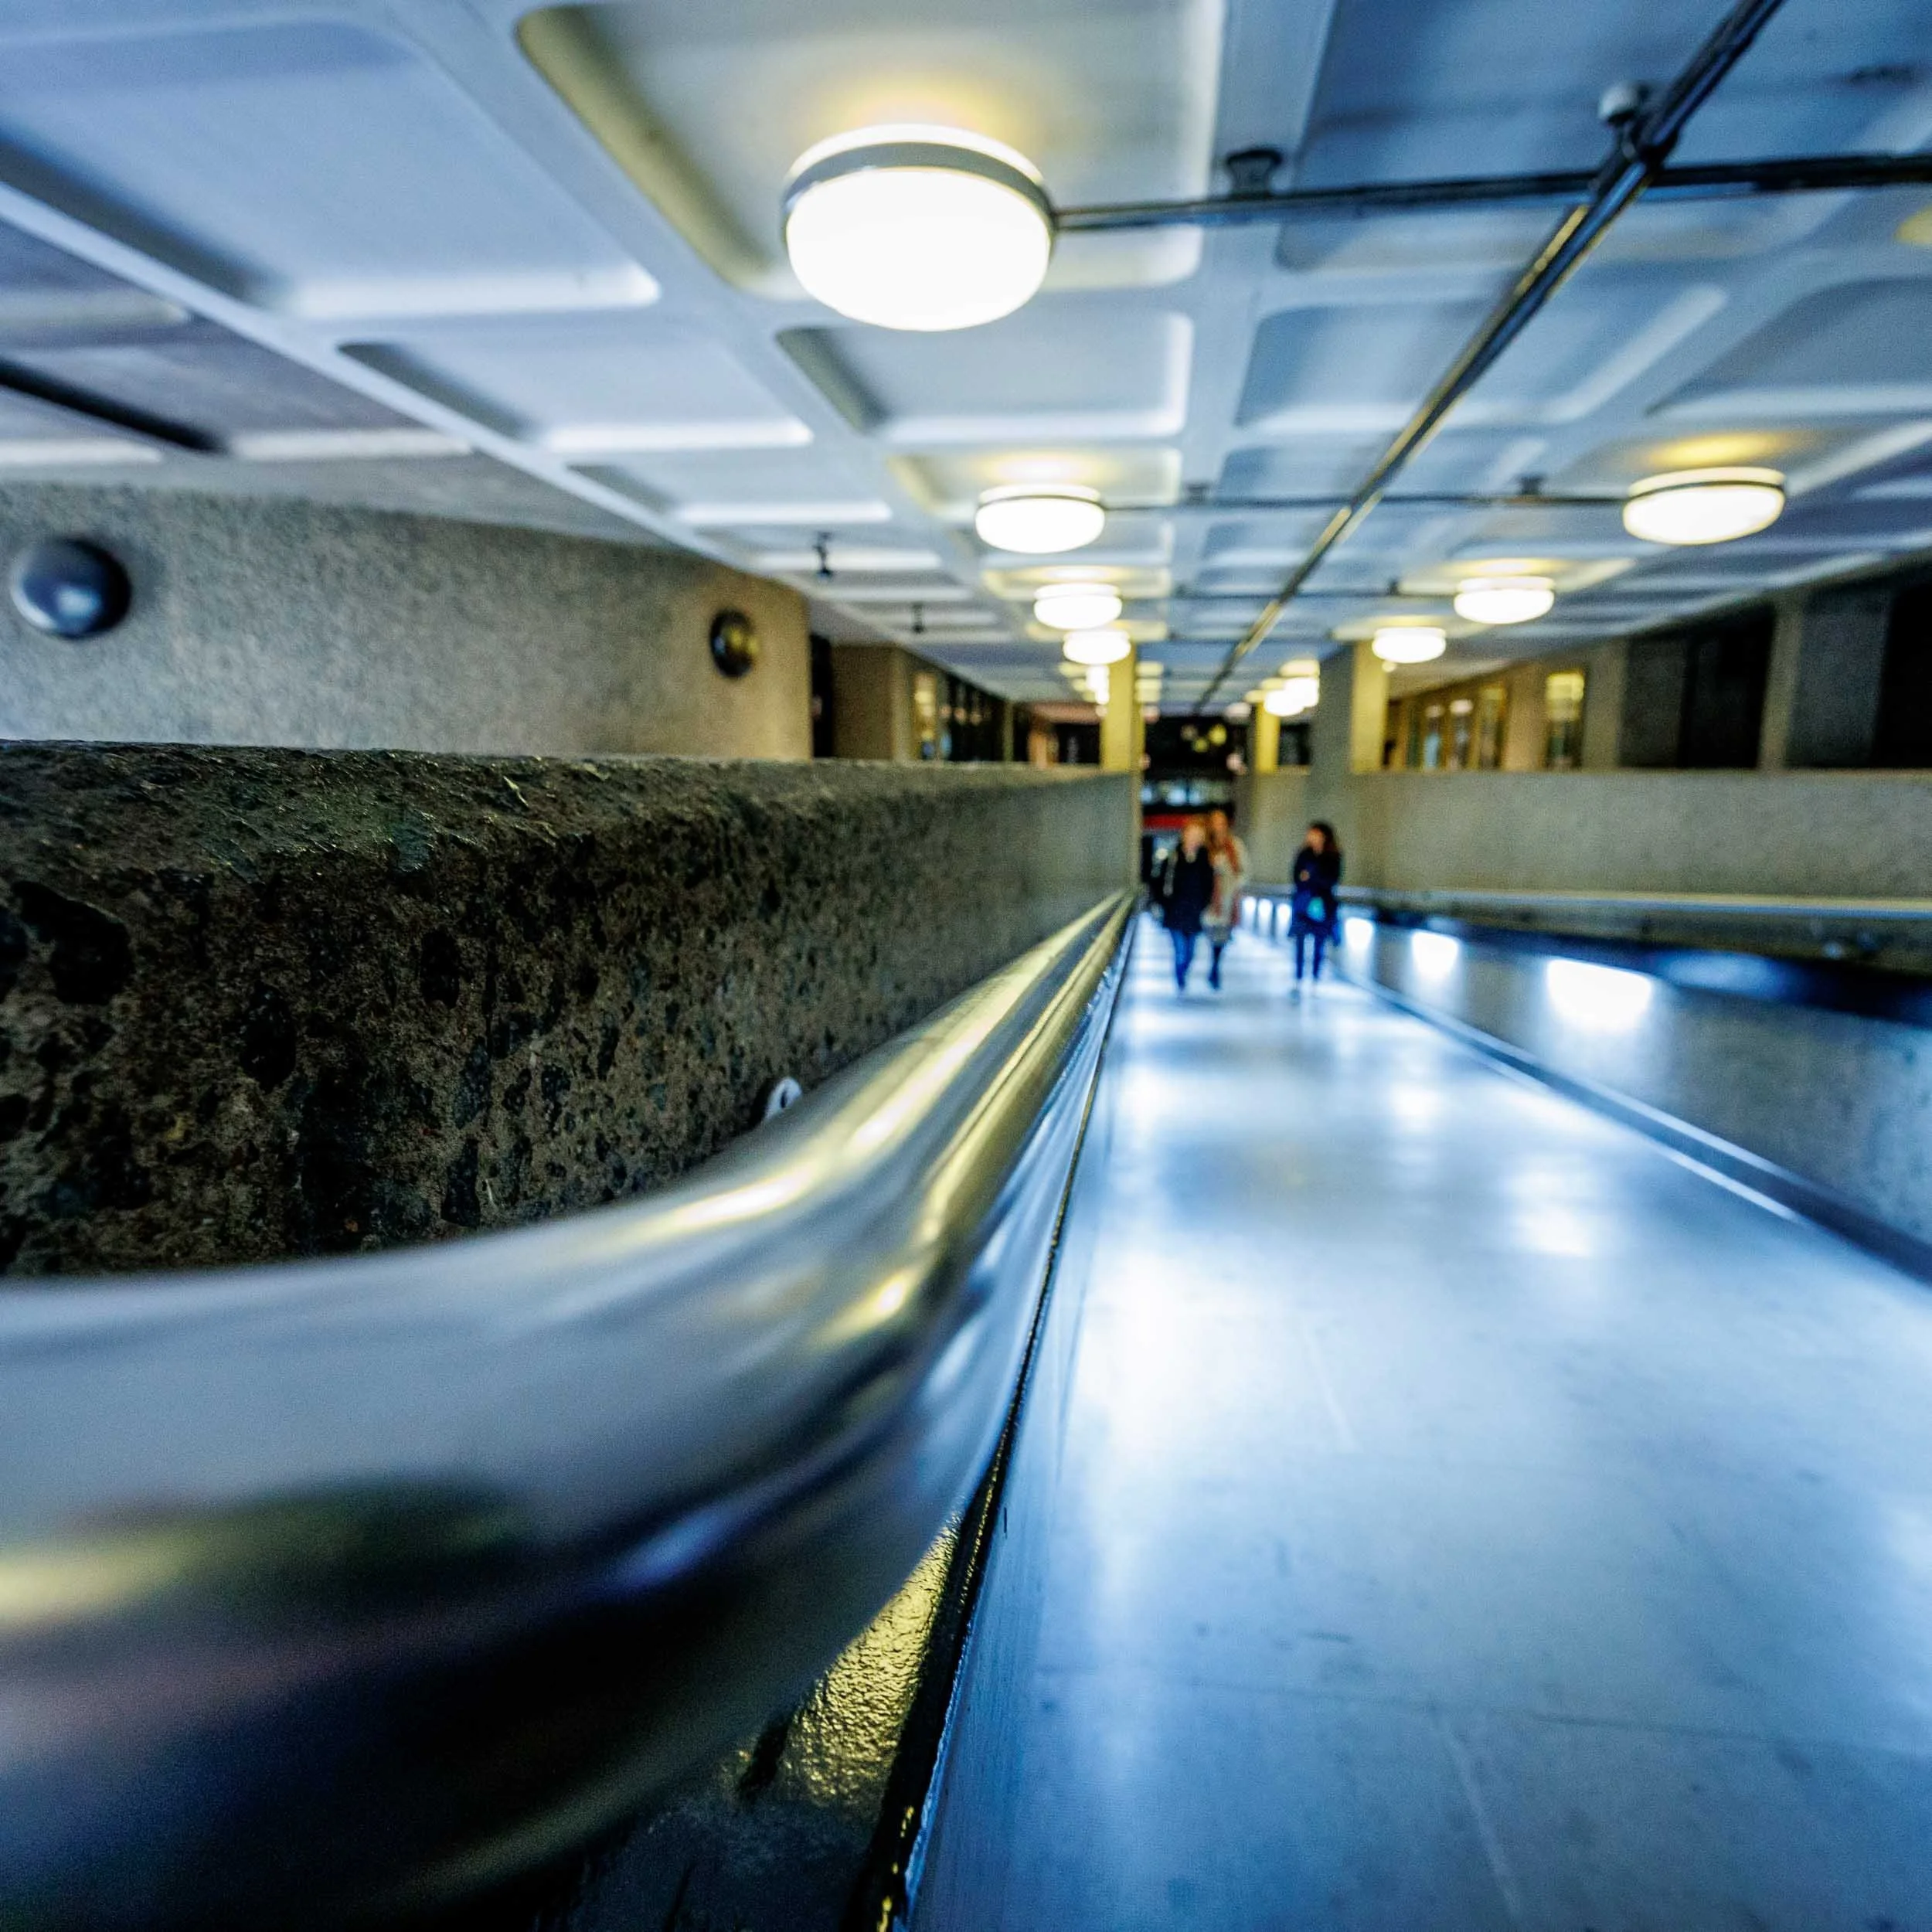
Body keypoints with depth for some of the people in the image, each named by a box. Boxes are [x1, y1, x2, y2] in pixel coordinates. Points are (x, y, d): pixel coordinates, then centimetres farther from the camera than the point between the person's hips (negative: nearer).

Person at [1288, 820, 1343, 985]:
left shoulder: (1333, 857, 1)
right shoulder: (1304, 855, 4)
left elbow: (1333, 880, -5)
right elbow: (1297, 878, 2)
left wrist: (1311, 877, -14)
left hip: (1323, 905, -1)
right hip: (1303, 904, 1)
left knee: (1319, 944, 2)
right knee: (1299, 943, -6)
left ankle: (1315, 981, 8)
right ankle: (1298, 981, -3)